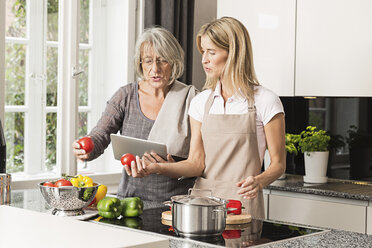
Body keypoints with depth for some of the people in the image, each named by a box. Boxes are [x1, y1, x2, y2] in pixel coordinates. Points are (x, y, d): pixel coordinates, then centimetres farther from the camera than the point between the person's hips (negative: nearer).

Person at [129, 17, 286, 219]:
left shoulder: (264, 101, -5)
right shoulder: (201, 102, 7)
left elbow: (278, 163, -2)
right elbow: (196, 163, 2)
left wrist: (259, 181, -22)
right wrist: (156, 168, -12)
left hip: (243, 204, -3)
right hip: (203, 199, 4)